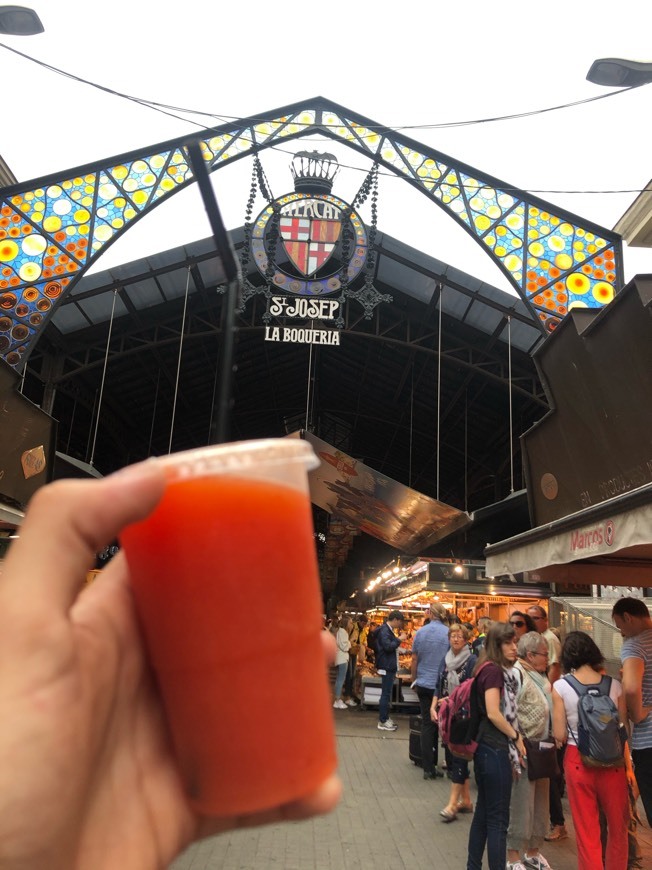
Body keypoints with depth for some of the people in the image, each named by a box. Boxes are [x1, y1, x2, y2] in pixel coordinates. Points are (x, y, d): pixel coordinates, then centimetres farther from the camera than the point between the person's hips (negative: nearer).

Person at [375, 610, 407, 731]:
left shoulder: (389, 630, 16)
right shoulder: (384, 630, -16)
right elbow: (388, 646, -25)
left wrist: (399, 639, 12)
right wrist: (400, 639, -16)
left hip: (390, 666, 11)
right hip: (387, 666, -11)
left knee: (387, 694, 15)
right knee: (386, 694, -7)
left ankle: (385, 718, 22)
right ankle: (382, 721, -2)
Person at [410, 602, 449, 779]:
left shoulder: (420, 632, -3)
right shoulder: (448, 633, -10)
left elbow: (414, 660, 3)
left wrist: (414, 680, 15)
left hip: (424, 684, 2)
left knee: (427, 725, 8)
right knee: (440, 724, 13)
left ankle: (428, 768, 9)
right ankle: (432, 764, 18)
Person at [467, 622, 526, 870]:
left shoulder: (490, 669, 12)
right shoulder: (494, 670, -15)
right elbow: (493, 713, -21)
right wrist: (516, 737, -9)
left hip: (486, 747, 9)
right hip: (495, 748, -9)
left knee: (484, 811, 17)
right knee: (498, 818, -1)